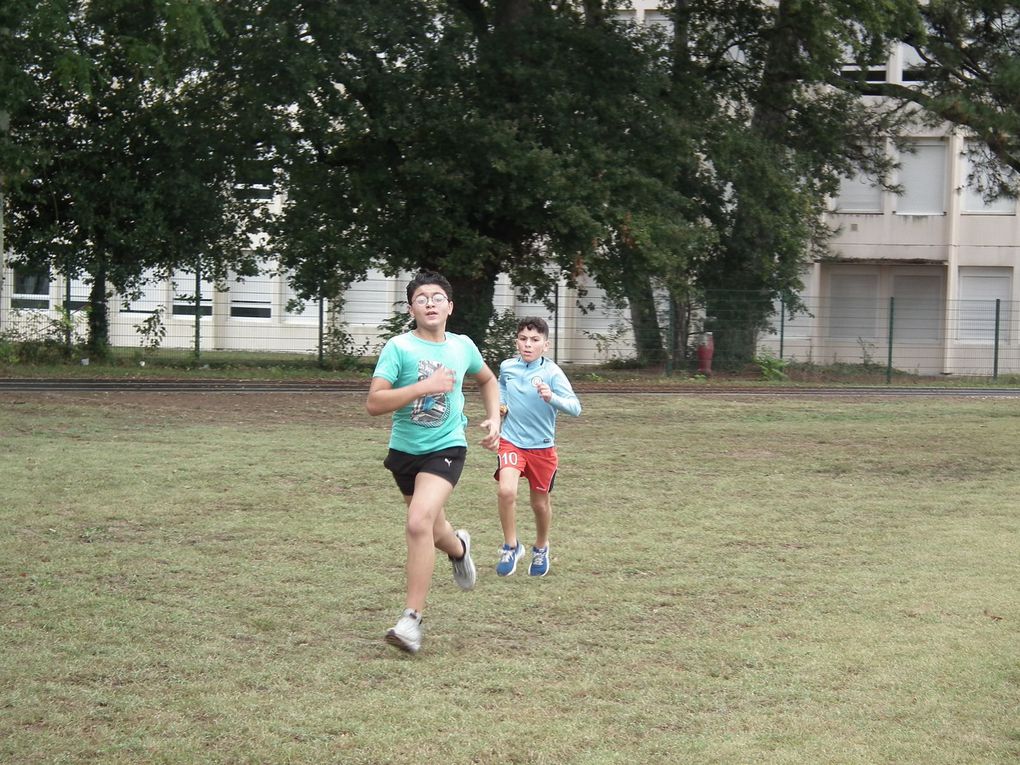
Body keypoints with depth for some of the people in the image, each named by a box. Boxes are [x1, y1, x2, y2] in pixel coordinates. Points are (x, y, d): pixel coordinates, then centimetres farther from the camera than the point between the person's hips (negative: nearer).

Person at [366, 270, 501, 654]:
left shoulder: (462, 346, 1)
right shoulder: (399, 347, -10)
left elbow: (487, 380, 23)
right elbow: (374, 403, -19)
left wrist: (493, 418, 9)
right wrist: (424, 386, -26)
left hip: (446, 447, -1)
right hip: (404, 449, 1)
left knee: (419, 523, -23)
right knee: (432, 530, 18)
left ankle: (412, 618, -18)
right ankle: (459, 548, 57)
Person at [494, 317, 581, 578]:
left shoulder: (552, 372, -15)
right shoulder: (507, 367, -2)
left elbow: (575, 407, -23)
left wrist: (551, 398, -40)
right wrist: (500, 404, 5)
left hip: (542, 447, -1)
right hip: (511, 441, 1)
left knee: (540, 502, 13)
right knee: (507, 490, -23)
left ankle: (541, 548, 41)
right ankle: (511, 546, -3)